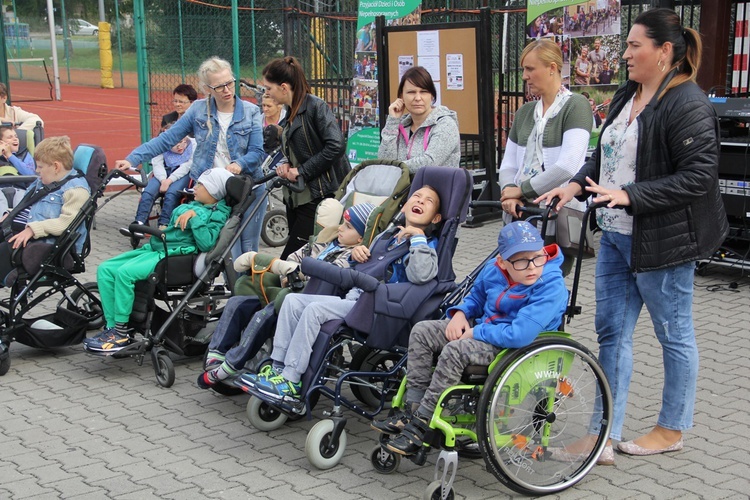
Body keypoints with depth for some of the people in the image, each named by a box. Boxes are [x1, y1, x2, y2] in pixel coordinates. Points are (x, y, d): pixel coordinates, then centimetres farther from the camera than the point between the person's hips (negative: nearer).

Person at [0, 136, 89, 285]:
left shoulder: (76, 189, -12)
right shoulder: (42, 182, 19)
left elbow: (66, 223, -23)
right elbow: (25, 206, 32)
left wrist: (33, 229, -27)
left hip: (51, 244, -10)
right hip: (27, 233, 10)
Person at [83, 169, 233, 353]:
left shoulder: (218, 215, -2)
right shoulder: (193, 206, 24)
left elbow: (206, 244, -18)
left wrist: (194, 218, -19)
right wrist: (162, 230, 14)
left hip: (175, 254, -10)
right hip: (154, 247, 10)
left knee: (125, 272, -29)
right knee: (105, 269, -2)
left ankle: (121, 334, -19)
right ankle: (112, 326, -3)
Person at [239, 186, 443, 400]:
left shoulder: (426, 245, 1)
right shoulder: (385, 237, 26)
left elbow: (420, 275, -22)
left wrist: (417, 236, -15)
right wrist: (356, 254, 13)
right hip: (352, 298, 9)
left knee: (315, 309, -26)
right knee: (293, 300, -4)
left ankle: (290, 382, -24)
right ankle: (278, 368, -7)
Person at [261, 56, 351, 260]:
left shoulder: (316, 106, -12)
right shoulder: (291, 112, 15)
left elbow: (336, 145, -23)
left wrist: (302, 171, -17)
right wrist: (287, 165, 4)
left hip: (318, 195, -9)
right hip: (296, 195, 9)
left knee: (289, 260, -12)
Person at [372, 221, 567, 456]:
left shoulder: (552, 287, -26)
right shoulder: (494, 270, -3)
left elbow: (520, 335, -34)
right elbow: (476, 297, 20)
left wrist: (477, 332, -20)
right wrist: (460, 313, -2)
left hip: (517, 348, -8)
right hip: (483, 329, 8)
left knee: (454, 351, -30)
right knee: (422, 331, -2)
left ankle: (420, 425, -21)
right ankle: (411, 410, -5)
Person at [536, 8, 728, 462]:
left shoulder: (687, 105, -17)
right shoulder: (627, 97, 10)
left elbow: (698, 177, -22)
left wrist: (629, 195, -25)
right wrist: (575, 185, 2)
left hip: (662, 241, -9)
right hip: (617, 236, 9)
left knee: (674, 334, 9)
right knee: (612, 332, 10)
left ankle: (672, 430, 25)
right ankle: (604, 434, 17)